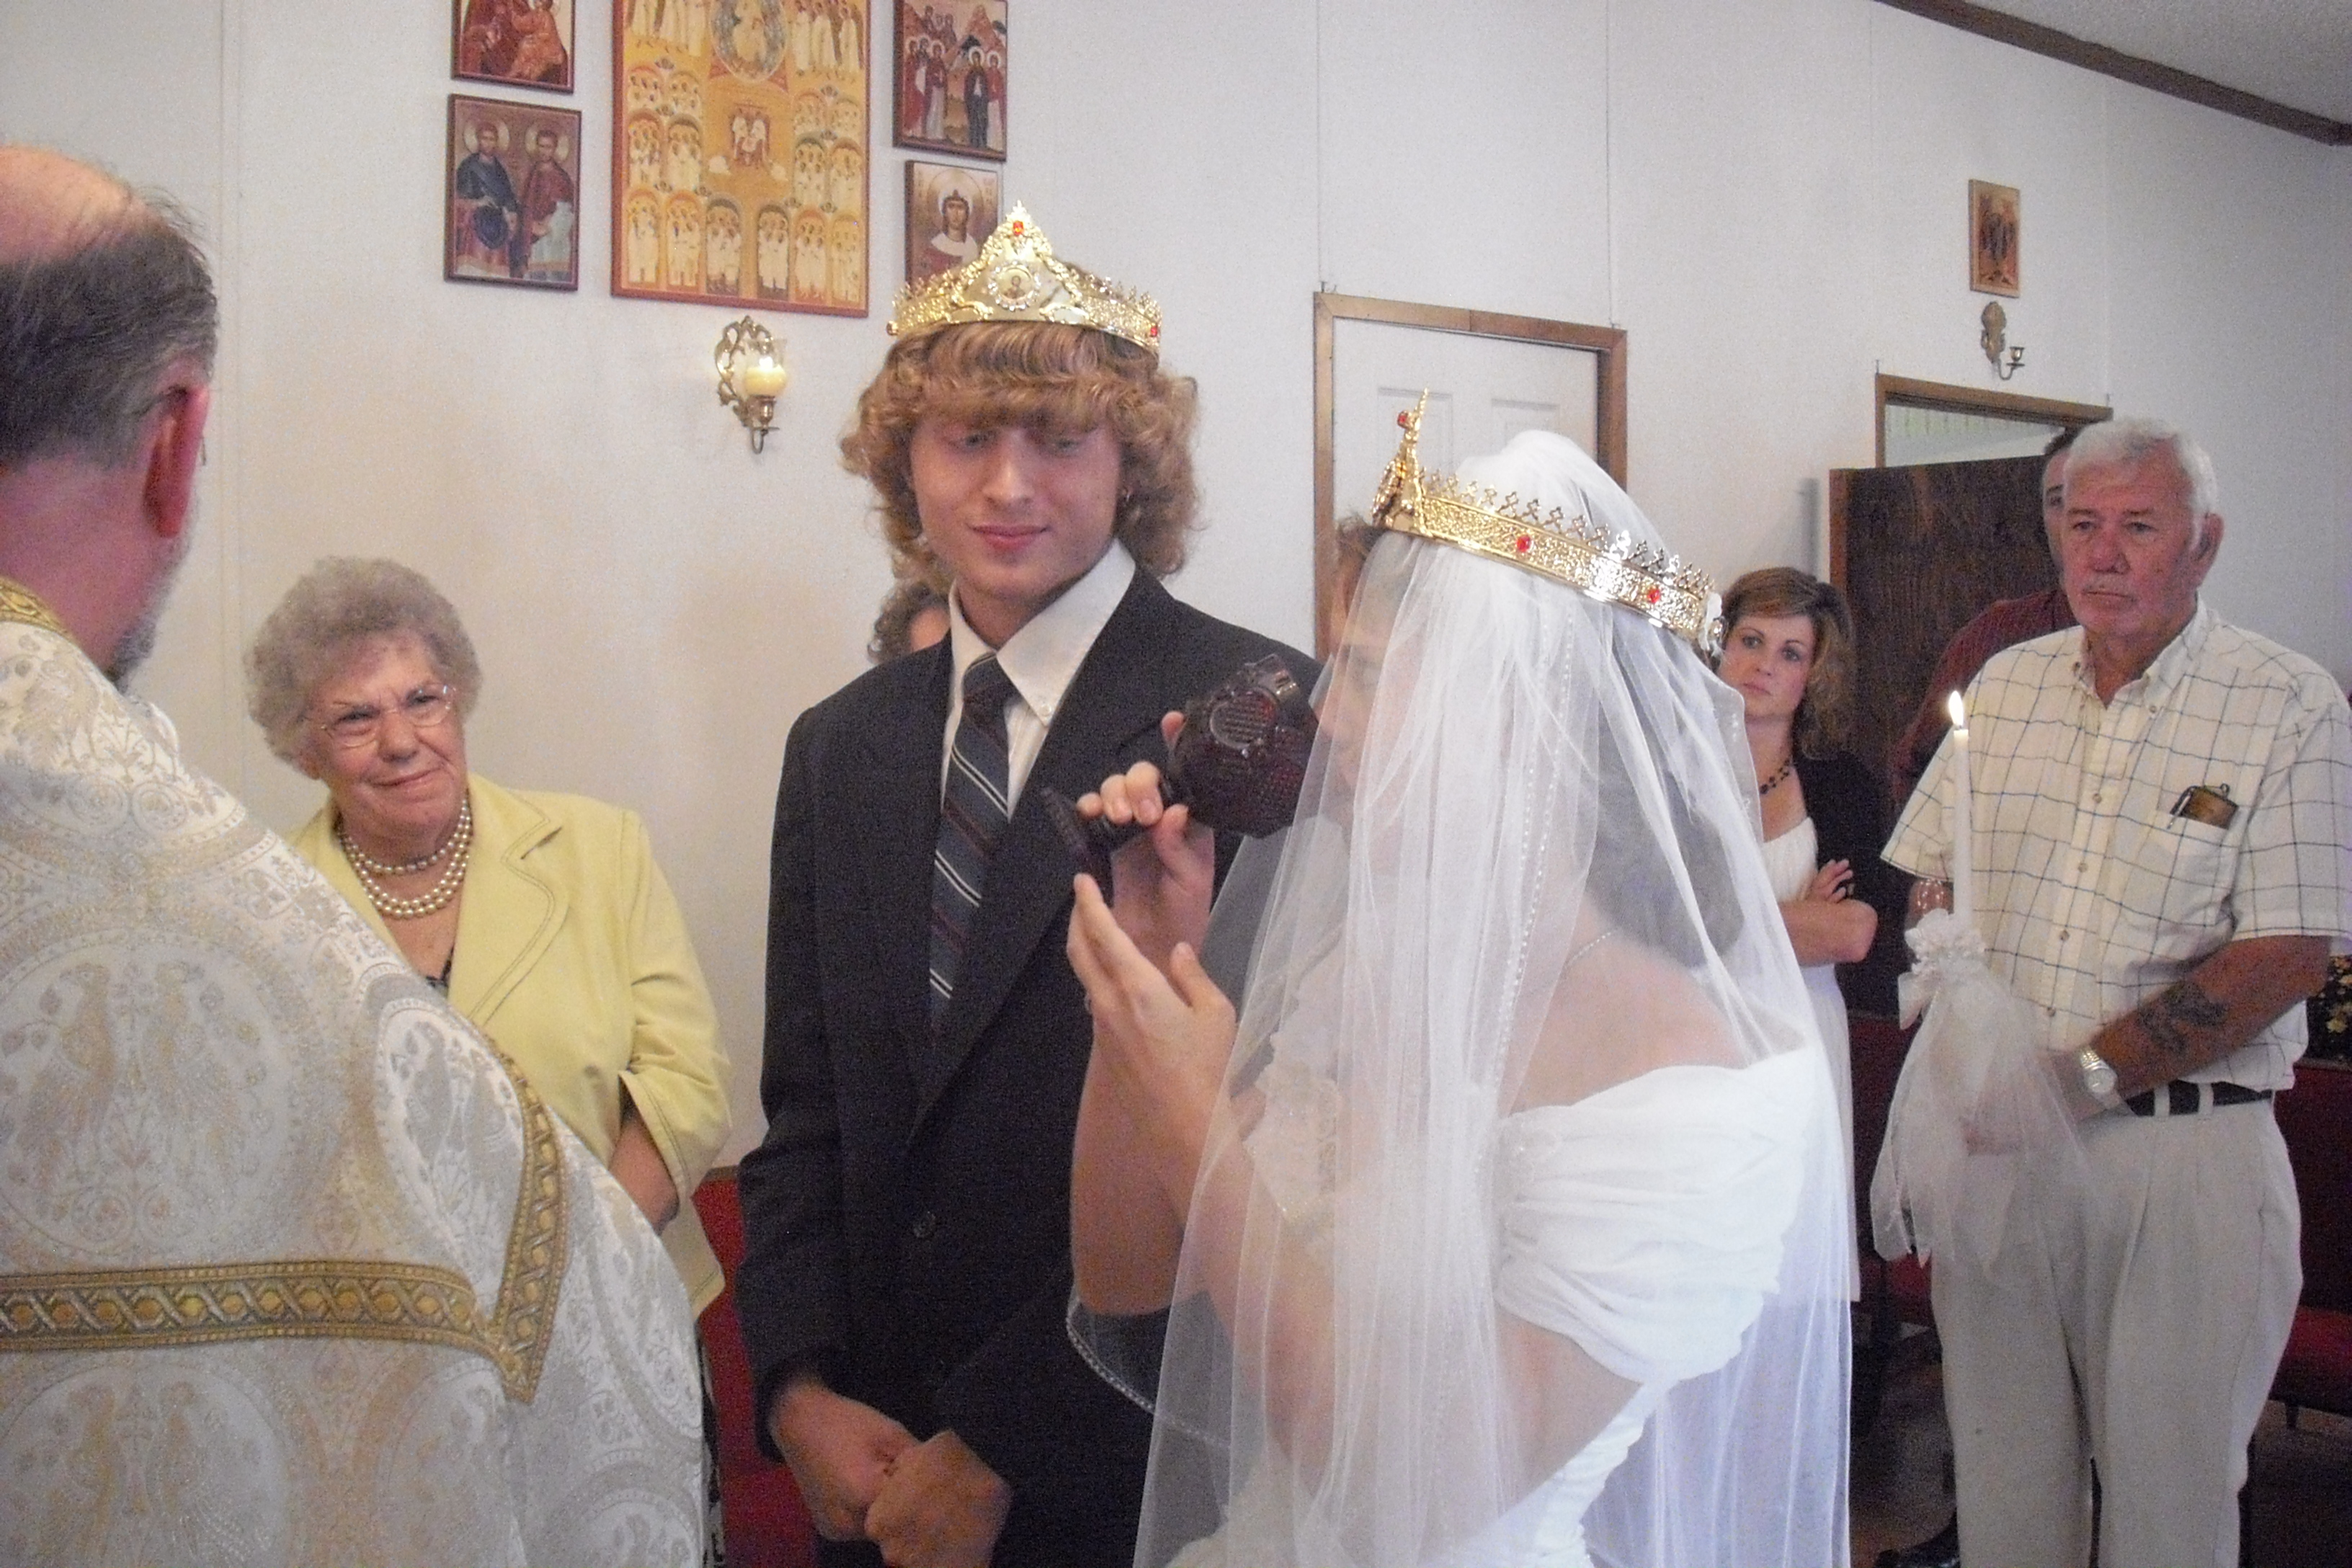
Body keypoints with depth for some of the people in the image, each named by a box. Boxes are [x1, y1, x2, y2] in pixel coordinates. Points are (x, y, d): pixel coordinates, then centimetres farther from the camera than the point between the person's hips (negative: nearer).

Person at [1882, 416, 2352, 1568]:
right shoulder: (2005, 687, 8)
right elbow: (1926, 884, 14)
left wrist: (2079, 1074, -18)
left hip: (2186, 1149, -4)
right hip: (1994, 1130, 4)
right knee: (2001, 1463, 13)